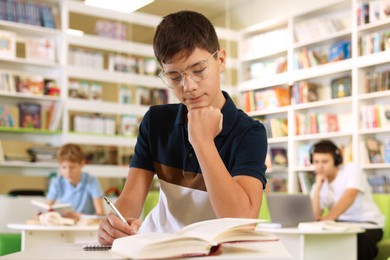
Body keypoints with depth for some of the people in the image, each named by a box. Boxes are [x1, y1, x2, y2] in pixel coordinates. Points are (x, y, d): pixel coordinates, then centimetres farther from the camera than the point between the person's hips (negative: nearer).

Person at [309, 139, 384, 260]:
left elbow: (349, 197, -27)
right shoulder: (319, 185, 5)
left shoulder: (351, 169, -7)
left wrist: (327, 219, -42)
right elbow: (316, 216, -9)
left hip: (367, 225, -4)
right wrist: (317, 186, -13)